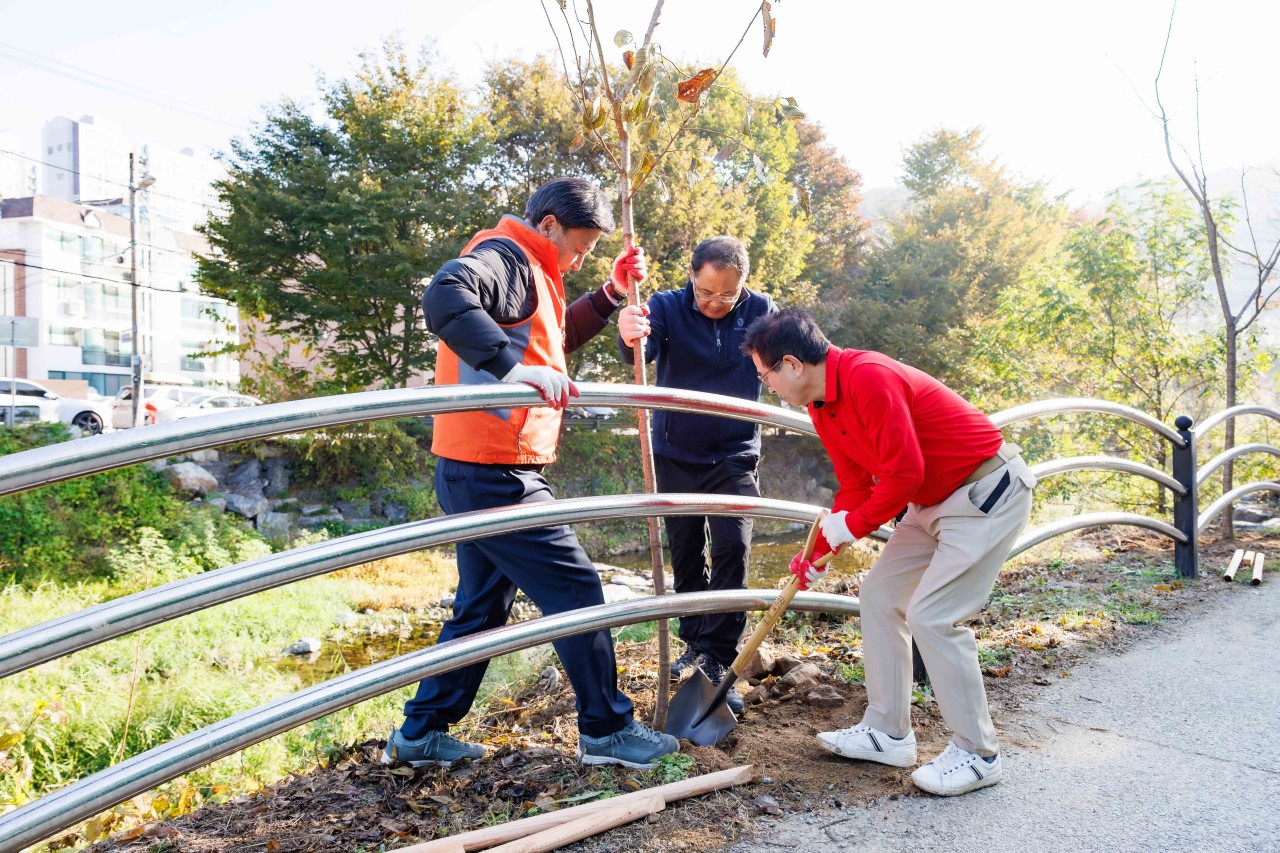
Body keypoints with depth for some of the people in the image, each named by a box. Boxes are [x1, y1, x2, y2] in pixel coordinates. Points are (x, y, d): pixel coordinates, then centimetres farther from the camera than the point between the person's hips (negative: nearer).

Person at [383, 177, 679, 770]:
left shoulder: (526, 270, 21)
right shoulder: (504, 257, -12)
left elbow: (558, 337, 35)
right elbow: (444, 297, -32)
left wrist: (611, 292, 24)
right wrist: (514, 366, -35)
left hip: (480, 476, 11)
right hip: (495, 474, -11)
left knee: (482, 608, 18)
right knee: (576, 591, -2)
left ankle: (421, 732, 26)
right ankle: (606, 730, 12)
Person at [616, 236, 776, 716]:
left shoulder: (760, 312, -8)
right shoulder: (667, 307, -12)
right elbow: (641, 352, -31)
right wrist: (630, 337, -54)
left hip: (734, 457, -1)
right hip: (676, 456, 1)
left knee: (732, 550, -11)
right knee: (685, 554, 12)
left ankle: (718, 660, -5)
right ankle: (695, 640, 30)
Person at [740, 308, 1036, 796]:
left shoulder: (868, 378, -26)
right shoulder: (822, 406, 5)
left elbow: (904, 472, -26)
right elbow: (855, 487, 13)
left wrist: (853, 526, -12)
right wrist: (820, 555, 11)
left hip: (987, 494, -10)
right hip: (933, 502, 10)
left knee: (930, 616, -13)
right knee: (879, 596, 9)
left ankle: (978, 754, 4)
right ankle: (888, 734, 19)